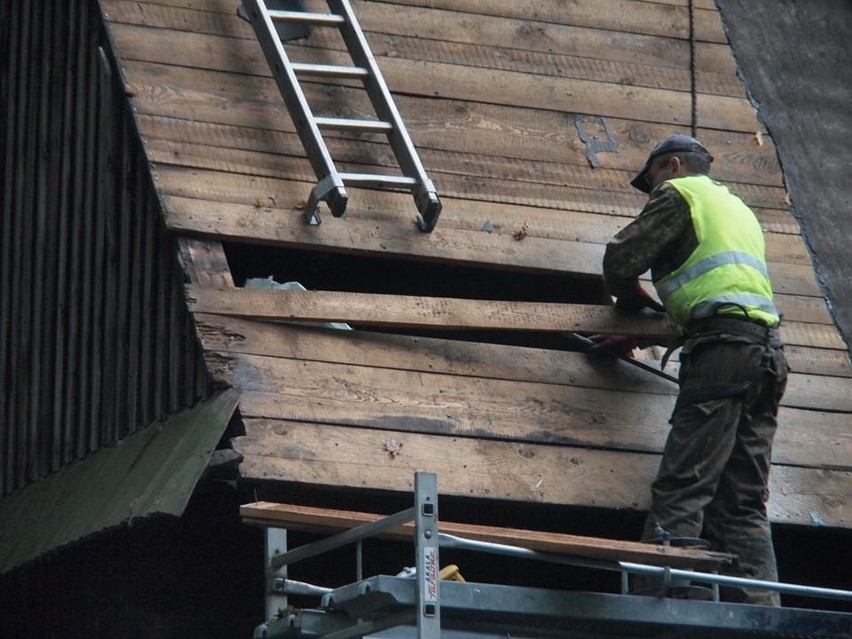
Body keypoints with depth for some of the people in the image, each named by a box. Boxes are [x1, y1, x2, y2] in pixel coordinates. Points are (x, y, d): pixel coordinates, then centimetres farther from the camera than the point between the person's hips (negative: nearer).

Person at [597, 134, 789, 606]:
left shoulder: (680, 193, 8)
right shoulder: (737, 208, 33)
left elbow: (621, 259, 1)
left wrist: (633, 301, 22)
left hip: (723, 345, -8)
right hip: (767, 350, 8)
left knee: (681, 490, -15)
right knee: (744, 504, 5)